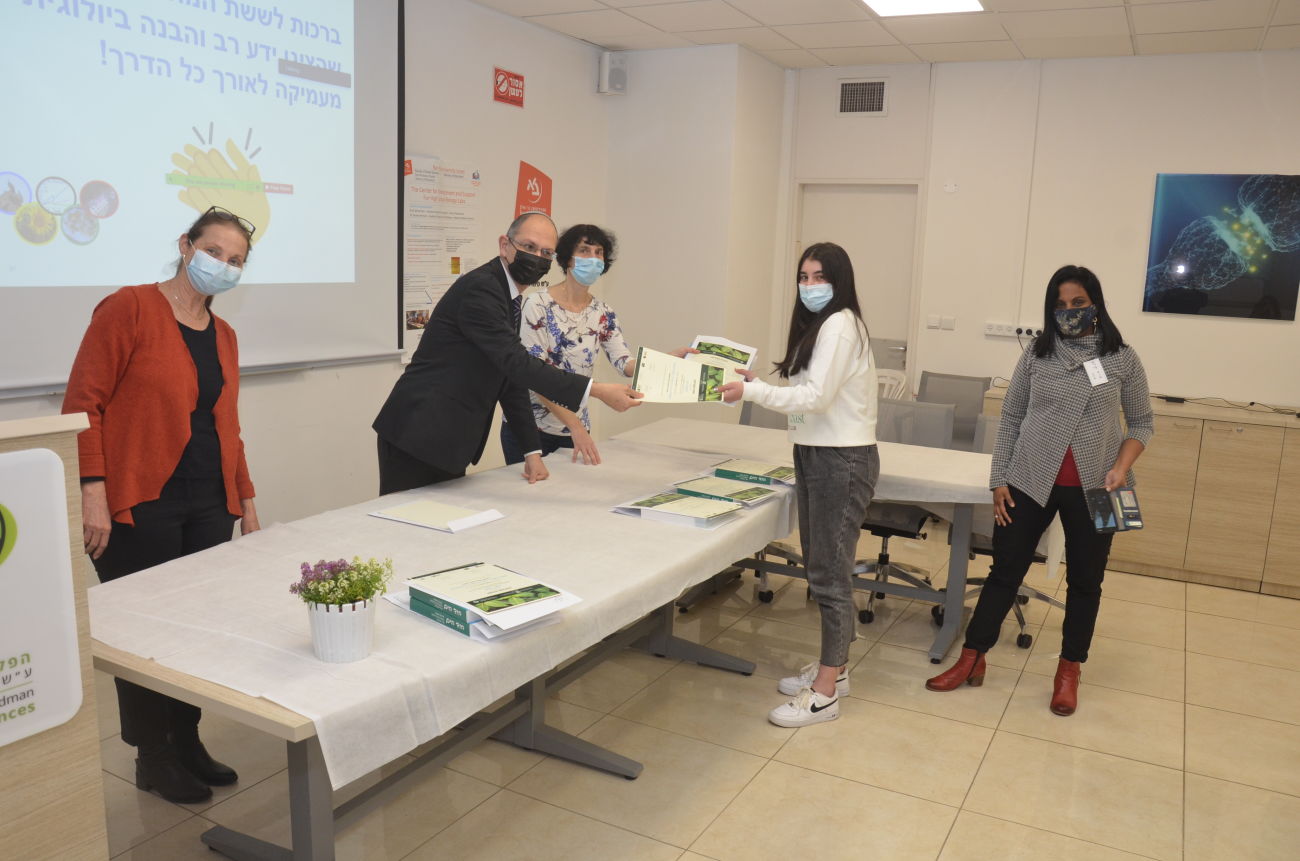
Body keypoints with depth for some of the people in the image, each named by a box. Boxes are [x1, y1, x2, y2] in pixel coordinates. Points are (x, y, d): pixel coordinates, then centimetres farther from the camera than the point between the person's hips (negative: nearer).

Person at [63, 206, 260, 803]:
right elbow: (82, 403, -10)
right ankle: (152, 759, 21)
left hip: (208, 505, 6)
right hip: (140, 506, -6)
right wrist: (93, 492, -16)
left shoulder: (224, 336, 13)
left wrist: (246, 501, 18)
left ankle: (187, 741, 27)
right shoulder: (130, 308, -7)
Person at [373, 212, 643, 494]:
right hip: (417, 438, -9)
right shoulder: (480, 289, -16)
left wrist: (532, 450, 10)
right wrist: (595, 390, -30)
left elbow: (511, 377, 15)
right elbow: (516, 363, -26)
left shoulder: (508, 296, 13)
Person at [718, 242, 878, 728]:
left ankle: (825, 692, 4)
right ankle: (833, 667, 27)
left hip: (842, 459, -10)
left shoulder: (840, 325, -13)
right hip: (816, 453, 10)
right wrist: (760, 384, 8)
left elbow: (816, 397, -20)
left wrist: (751, 392, -17)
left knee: (830, 572, -5)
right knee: (820, 567, 15)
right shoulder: (817, 326, 16)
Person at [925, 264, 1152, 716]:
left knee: (1084, 581, 12)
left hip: (1092, 490, 0)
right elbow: (1011, 418, 4)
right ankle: (971, 659, 18)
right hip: (1030, 483, 0)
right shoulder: (1036, 354, 1)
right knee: (1005, 570, 7)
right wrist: (998, 479, 0)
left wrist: (1122, 467, -12)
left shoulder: (1123, 359, -1)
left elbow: (1141, 422, 6)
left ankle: (1069, 671, 28)